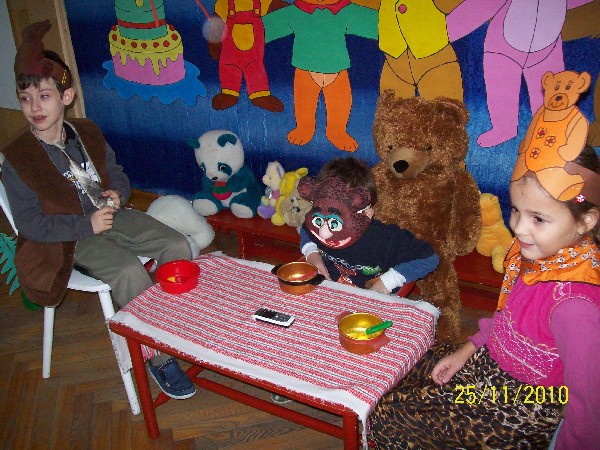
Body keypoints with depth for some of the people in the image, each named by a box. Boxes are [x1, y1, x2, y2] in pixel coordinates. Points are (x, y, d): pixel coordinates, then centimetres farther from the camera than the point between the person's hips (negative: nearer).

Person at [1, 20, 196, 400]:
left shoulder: (87, 132, 2)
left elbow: (117, 174, 15)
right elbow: (31, 224, -12)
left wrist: (117, 193, -8)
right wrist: (87, 225, -20)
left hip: (110, 215, 5)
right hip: (68, 238, -5)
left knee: (178, 245, -13)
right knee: (130, 271, -30)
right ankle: (159, 358, -15)